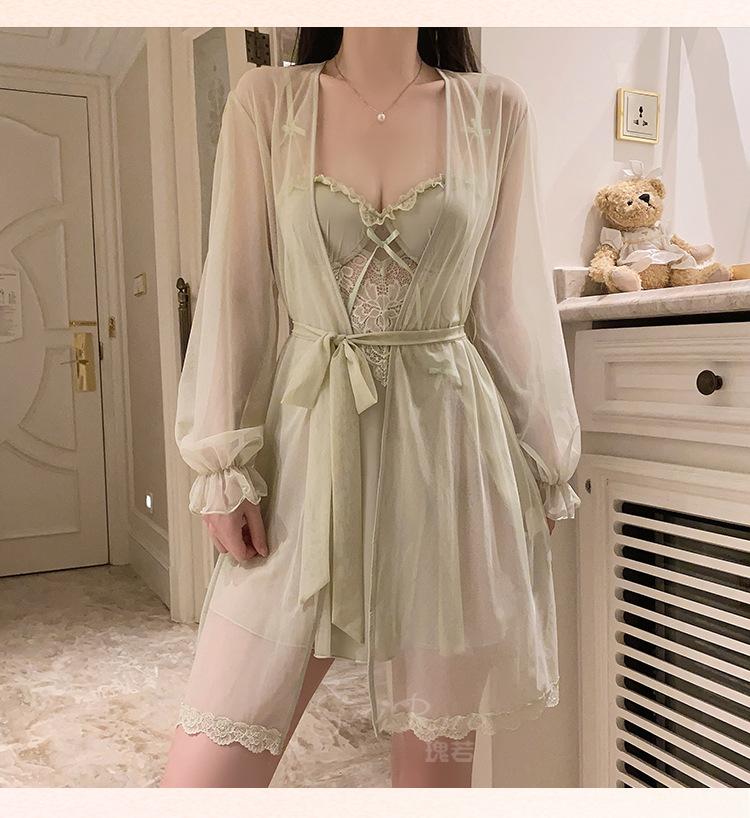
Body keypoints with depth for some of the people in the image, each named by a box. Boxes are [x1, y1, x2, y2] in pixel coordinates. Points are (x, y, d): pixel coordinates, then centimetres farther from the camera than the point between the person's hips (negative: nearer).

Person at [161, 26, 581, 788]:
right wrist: (225, 463, -4)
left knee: (437, 751, 12)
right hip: (304, 438, 0)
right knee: (205, 766, 0)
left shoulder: (496, 110, 6)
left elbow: (513, 304, 7)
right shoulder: (266, 101, 4)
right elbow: (236, 291, 2)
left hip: (447, 447, 1)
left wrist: (546, 464, 8)